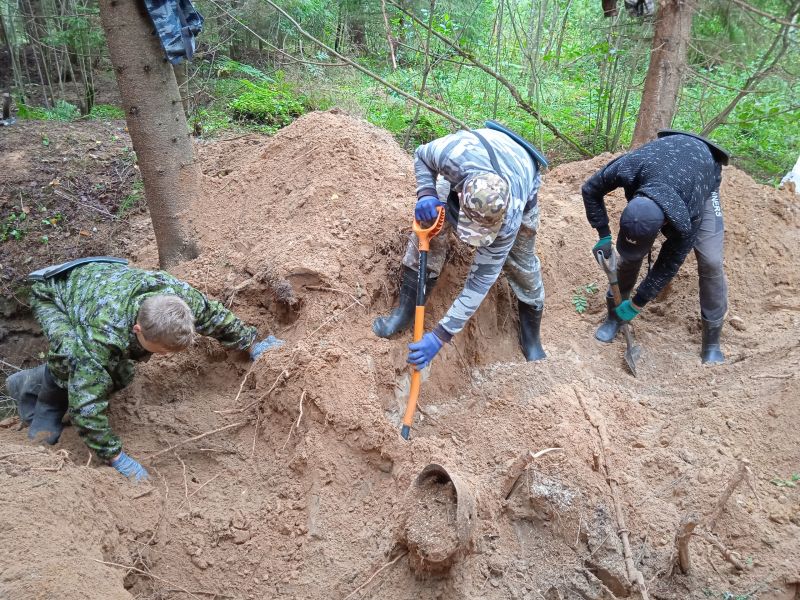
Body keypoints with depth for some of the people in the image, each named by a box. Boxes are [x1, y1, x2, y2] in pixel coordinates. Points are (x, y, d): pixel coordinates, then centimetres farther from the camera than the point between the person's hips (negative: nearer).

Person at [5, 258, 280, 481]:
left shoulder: (179, 295, -33)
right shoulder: (103, 335, -47)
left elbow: (215, 315, -10)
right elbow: (86, 405, -39)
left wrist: (251, 344, -1)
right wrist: (116, 457, -33)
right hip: (53, 292, -5)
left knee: (120, 375, -3)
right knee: (72, 355, -34)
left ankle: (29, 383, 19)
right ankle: (47, 403, -1)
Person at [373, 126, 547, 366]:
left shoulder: (509, 220, -45)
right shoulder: (454, 155, -46)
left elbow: (481, 279, -39)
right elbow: (421, 155, -19)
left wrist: (440, 336, -41)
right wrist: (426, 194, -39)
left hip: (523, 182, -2)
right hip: (468, 169, 2)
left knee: (522, 264, -3)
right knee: (430, 224, -21)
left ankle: (531, 338, 21)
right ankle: (406, 310, -8)